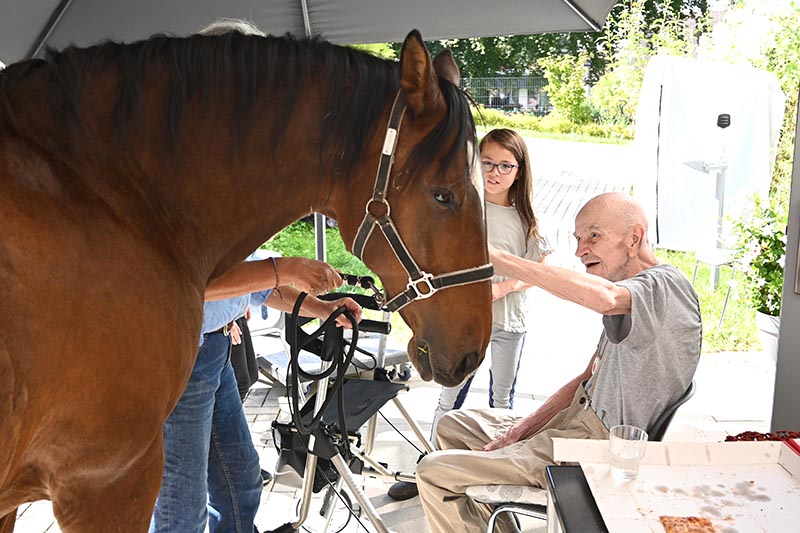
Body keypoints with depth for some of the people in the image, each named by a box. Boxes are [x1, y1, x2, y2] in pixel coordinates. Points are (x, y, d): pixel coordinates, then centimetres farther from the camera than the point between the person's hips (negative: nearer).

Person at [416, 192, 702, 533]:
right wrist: (522, 429, 4)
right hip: (577, 420, 11)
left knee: (433, 471, -11)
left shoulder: (665, 285, -18)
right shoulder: (631, 295, 15)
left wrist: (497, 259, -41)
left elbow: (602, 297, -42)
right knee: (452, 426, 20)